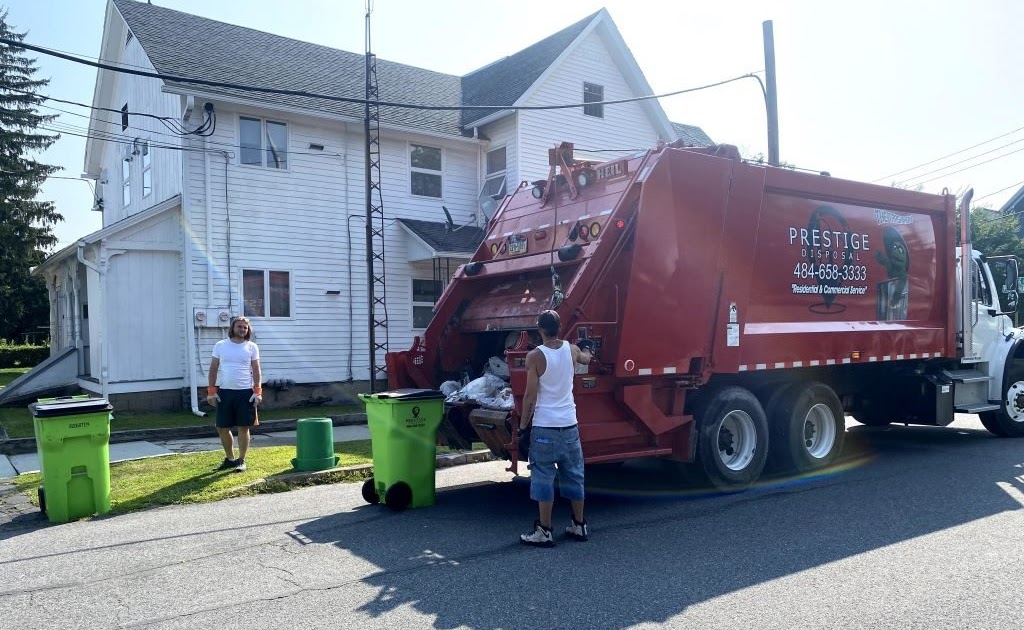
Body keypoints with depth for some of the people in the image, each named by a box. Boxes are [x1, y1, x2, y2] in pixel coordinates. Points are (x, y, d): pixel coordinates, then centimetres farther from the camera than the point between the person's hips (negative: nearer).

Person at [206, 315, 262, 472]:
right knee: (222, 428, 7)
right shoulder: (220, 345, 5)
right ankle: (230, 458, 24)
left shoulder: (252, 347, 3)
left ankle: (241, 460, 13)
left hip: (245, 393, -2)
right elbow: (213, 369, 6)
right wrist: (211, 391, 0)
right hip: (224, 392, 2)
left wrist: (258, 391, -7)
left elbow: (256, 370, 2)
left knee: (243, 428, 1)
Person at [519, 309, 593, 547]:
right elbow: (586, 358, 29)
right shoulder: (571, 349, 3)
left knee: (543, 479, 2)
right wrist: (587, 348, 51)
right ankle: (579, 525, 26)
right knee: (574, 476, 15)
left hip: (544, 427, -5)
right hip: (569, 425, 5)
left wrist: (523, 424, -3)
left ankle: (544, 532, 7)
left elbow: (530, 395, -12)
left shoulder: (535, 356, -11)